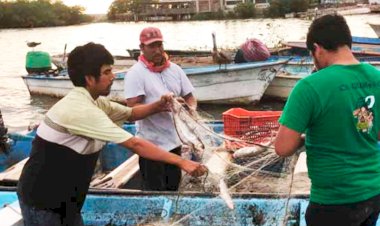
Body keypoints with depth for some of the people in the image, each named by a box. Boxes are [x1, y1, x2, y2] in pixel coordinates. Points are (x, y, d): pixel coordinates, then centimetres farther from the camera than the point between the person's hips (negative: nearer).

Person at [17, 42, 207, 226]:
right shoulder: (81, 109, -28)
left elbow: (130, 114, 16)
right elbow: (134, 144, -30)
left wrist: (158, 106, -4)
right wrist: (181, 162, -27)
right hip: (42, 198, -9)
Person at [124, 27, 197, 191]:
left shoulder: (174, 69, 6)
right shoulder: (136, 73, -11)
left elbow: (190, 97, 10)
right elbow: (133, 108, -19)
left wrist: (191, 108, -13)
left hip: (174, 141, 6)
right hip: (152, 144, -5)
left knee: (173, 189, 20)